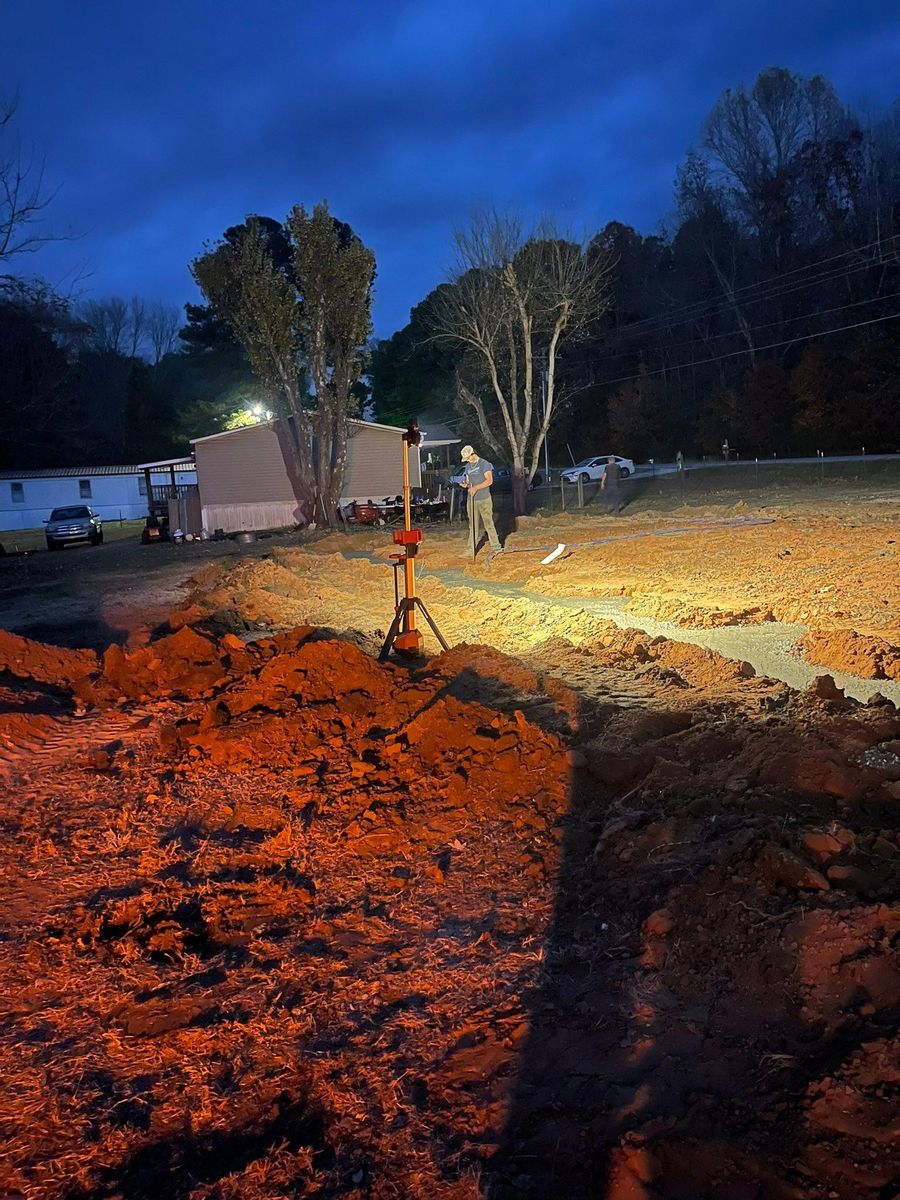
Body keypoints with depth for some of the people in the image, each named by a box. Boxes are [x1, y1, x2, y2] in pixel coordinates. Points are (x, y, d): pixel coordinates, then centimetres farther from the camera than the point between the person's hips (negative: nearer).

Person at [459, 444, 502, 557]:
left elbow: (489, 481, -13)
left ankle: (496, 547, 4)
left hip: (484, 500, -5)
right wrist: (465, 483, -4)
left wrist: (476, 488, -21)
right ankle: (471, 549, 9)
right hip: (472, 500, 6)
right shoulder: (468, 466, 14)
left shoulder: (484, 464, -6)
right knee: (473, 525, 6)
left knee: (489, 523, -3)